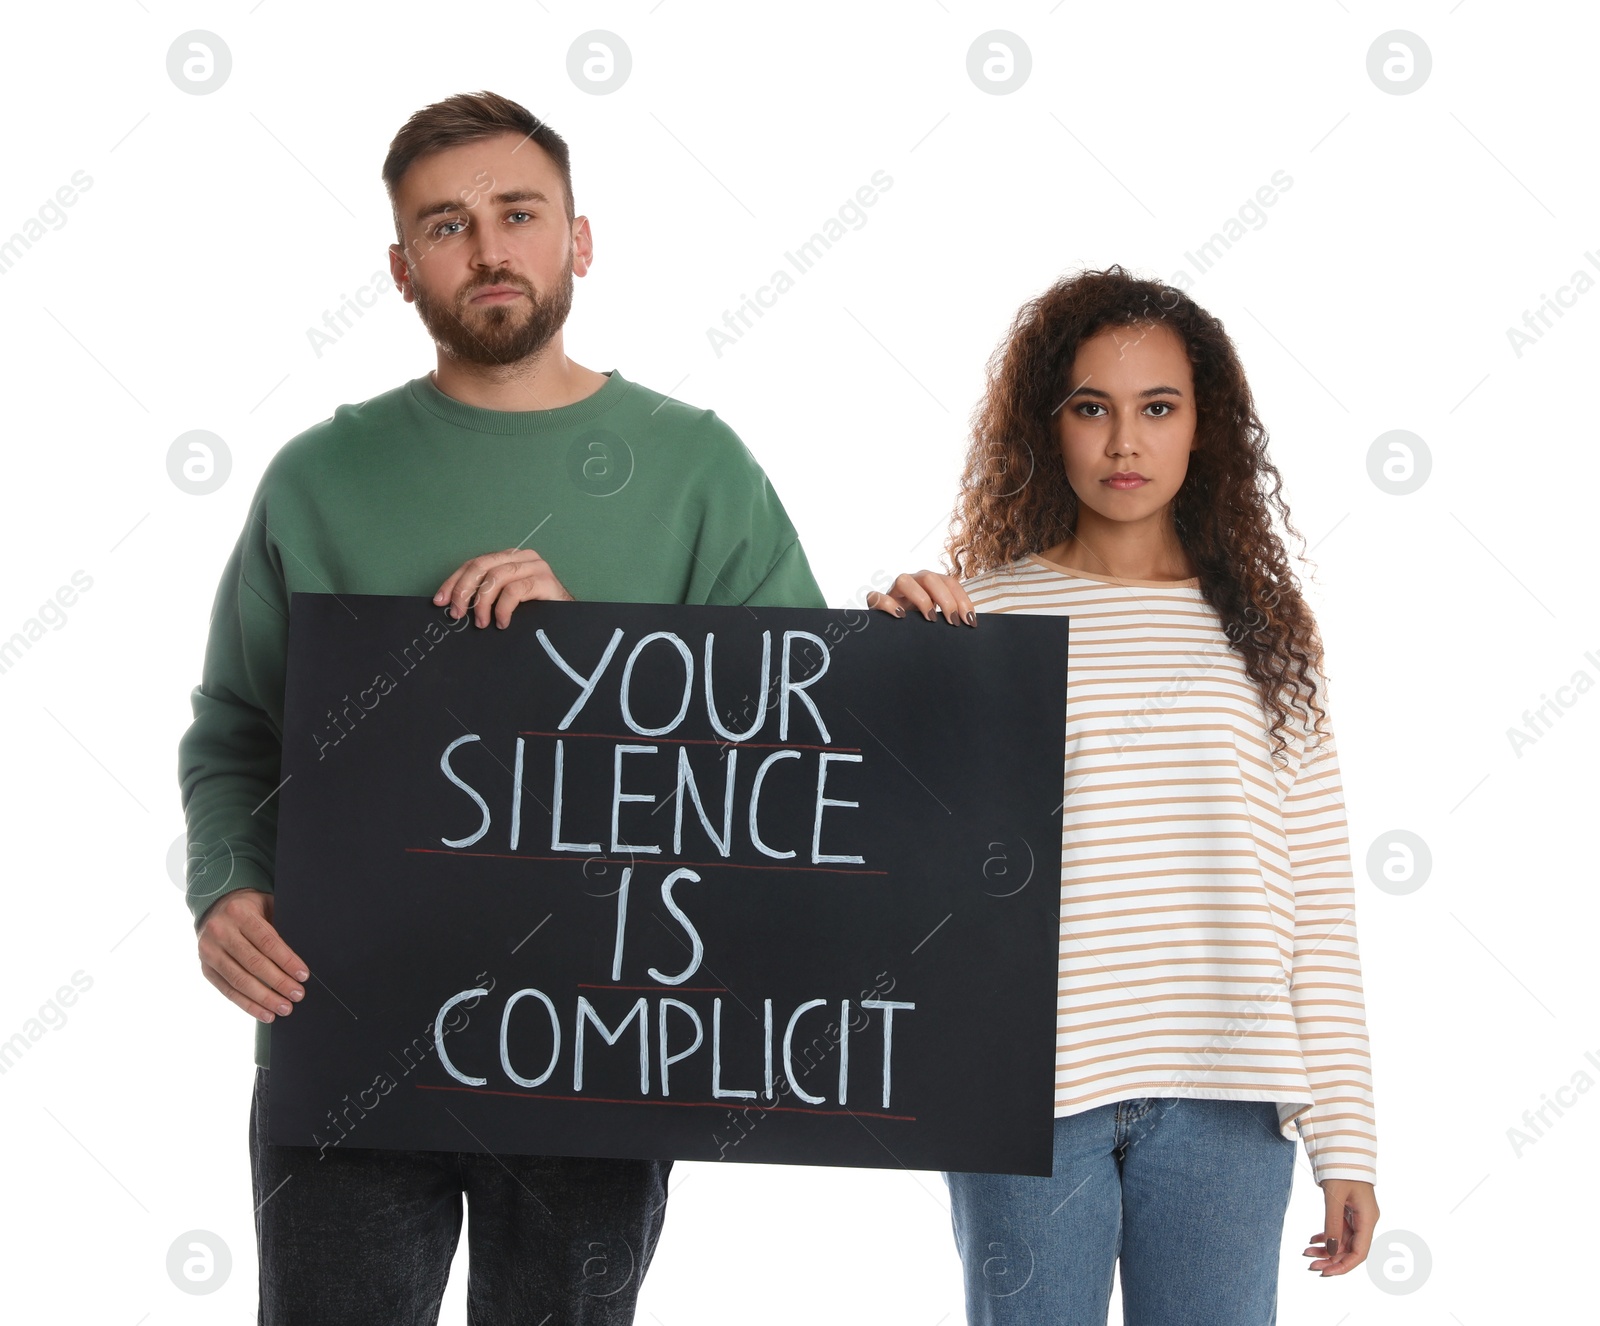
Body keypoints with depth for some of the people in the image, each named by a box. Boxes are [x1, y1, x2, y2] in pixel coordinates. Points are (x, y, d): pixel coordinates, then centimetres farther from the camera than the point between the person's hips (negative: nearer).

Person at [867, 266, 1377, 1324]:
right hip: (1028, 1094, -1)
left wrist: (1345, 1138, 3)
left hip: (1223, 1106, 1)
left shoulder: (1264, 631, 8)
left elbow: (1318, 891, 7)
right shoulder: (979, 617, 3)